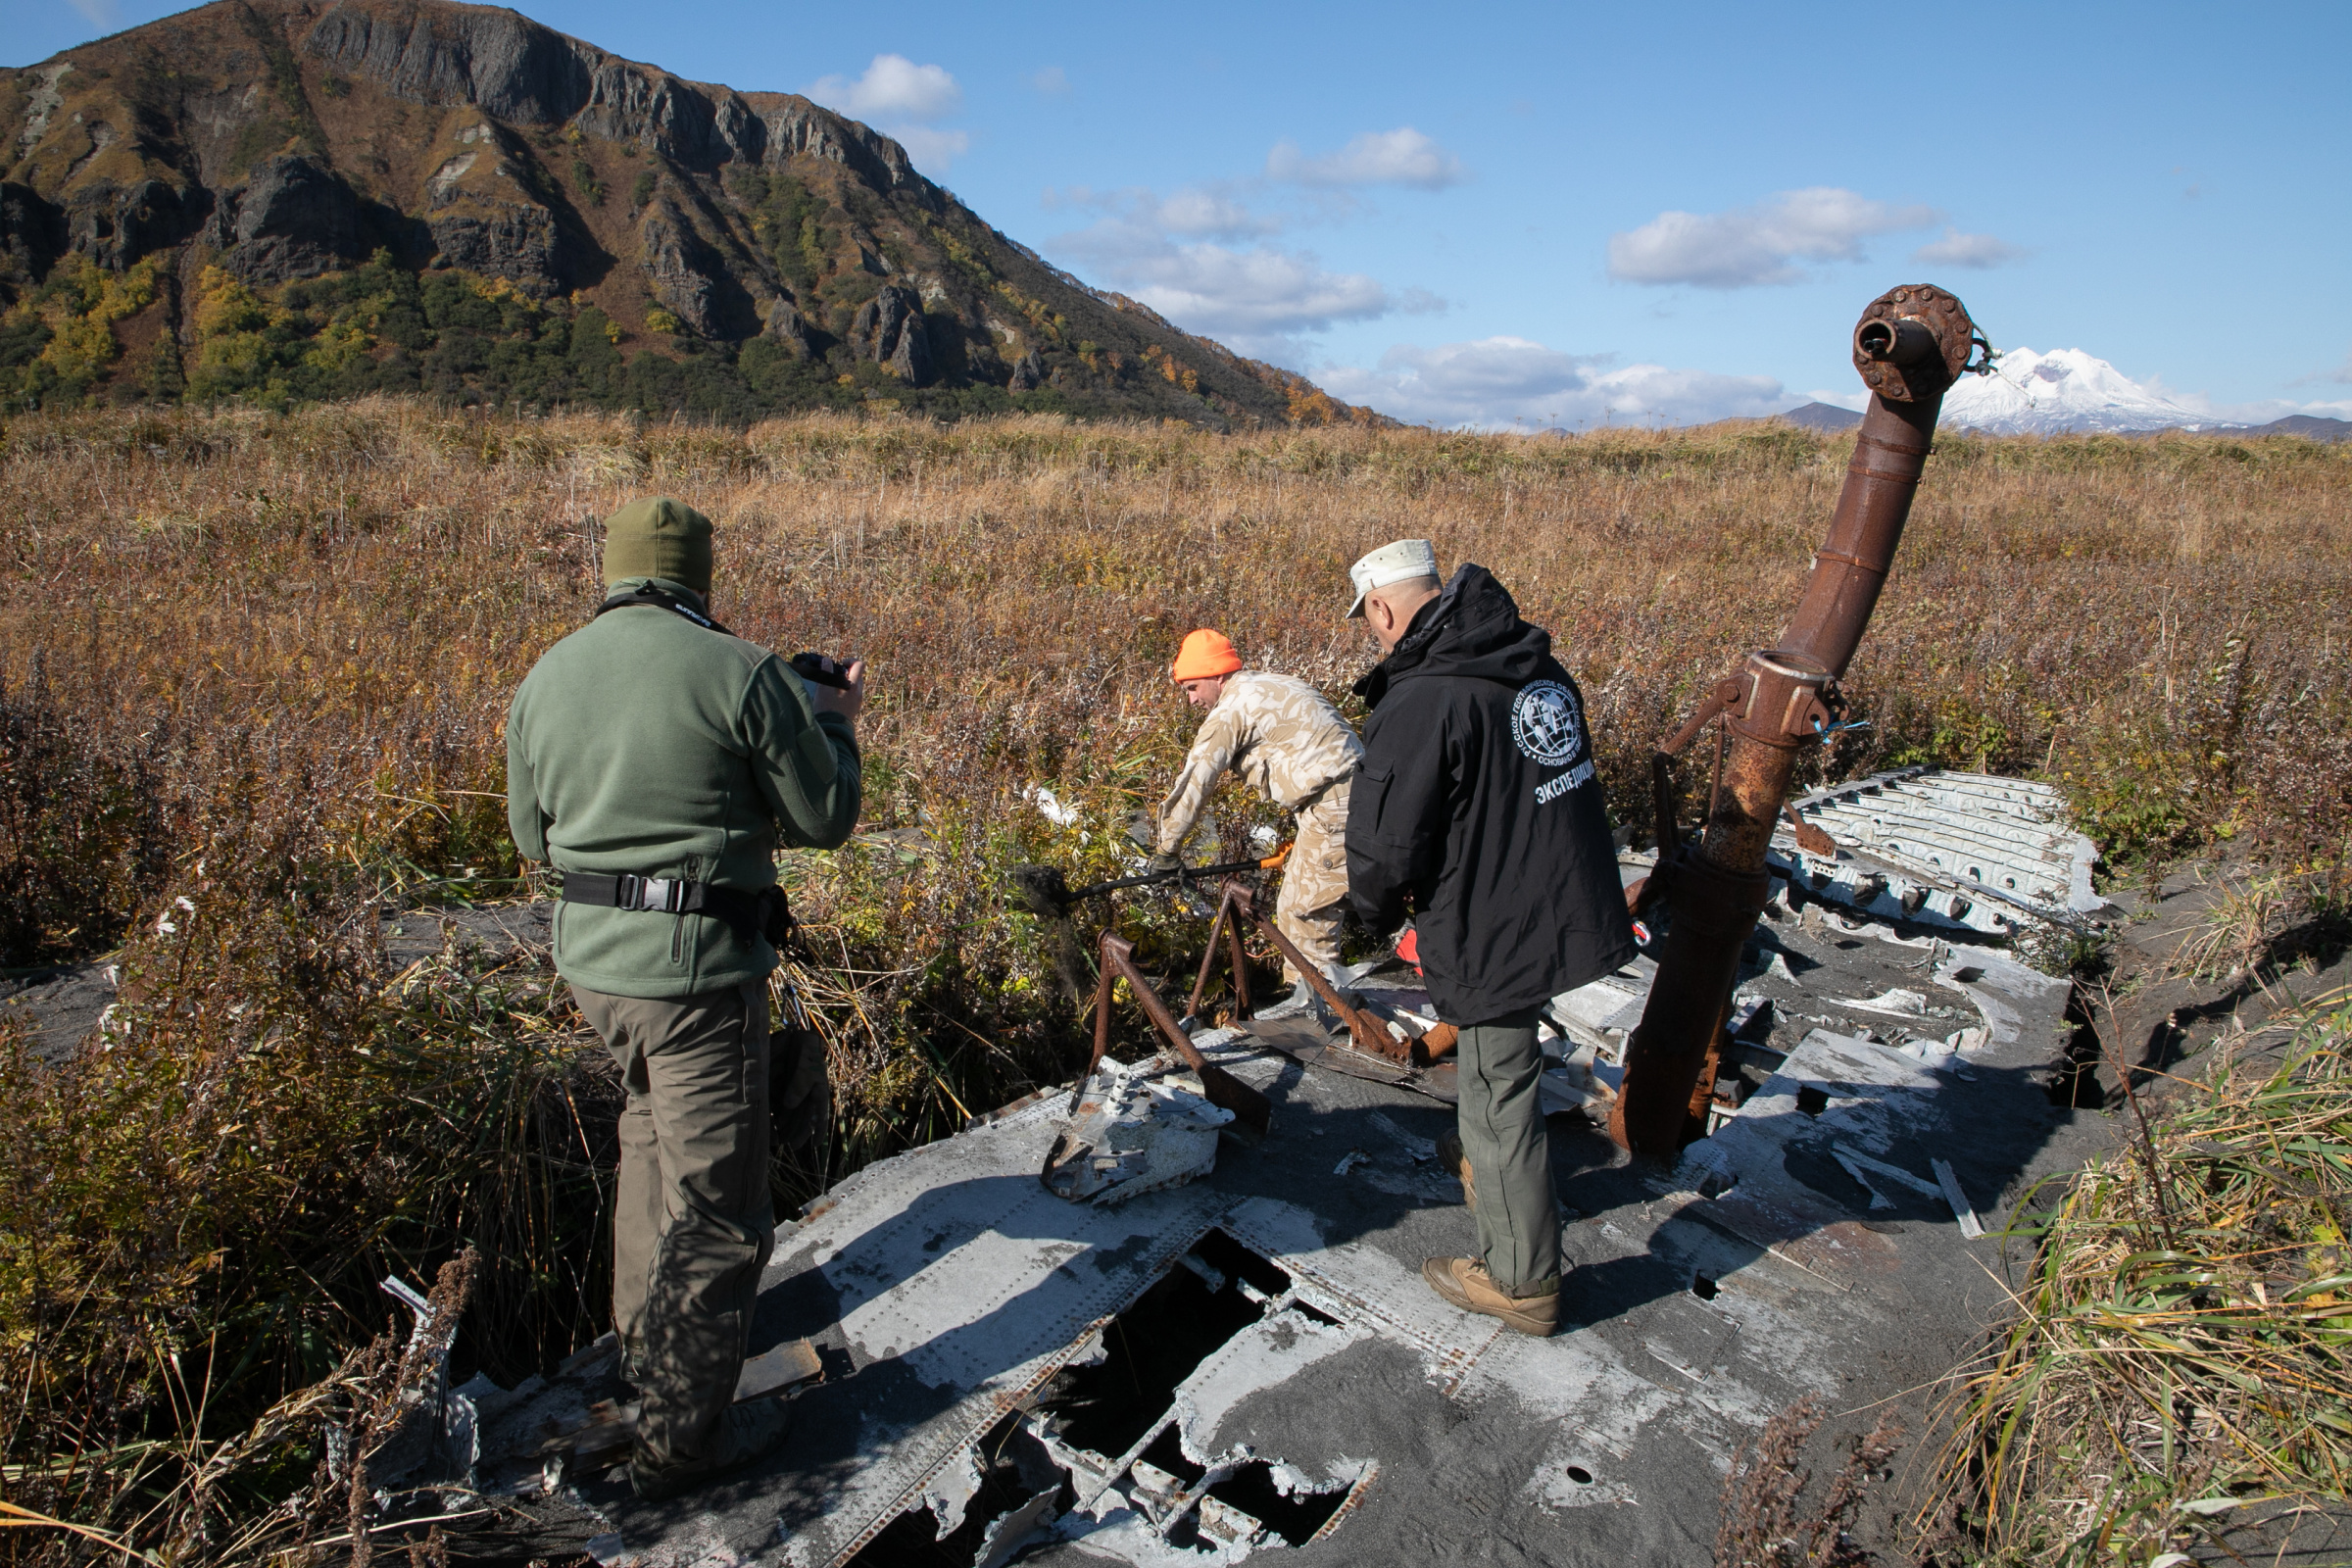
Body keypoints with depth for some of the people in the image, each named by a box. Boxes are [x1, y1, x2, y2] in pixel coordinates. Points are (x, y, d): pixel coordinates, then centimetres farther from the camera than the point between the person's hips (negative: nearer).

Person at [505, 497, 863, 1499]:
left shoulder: (545, 680, 5)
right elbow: (823, 820, -6)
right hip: (697, 967, -7)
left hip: (589, 956, 7)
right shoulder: (738, 672, -14)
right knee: (713, 1200, 6)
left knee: (654, 1132, 30)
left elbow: (534, 836, 16)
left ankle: (645, 1329, 49)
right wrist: (835, 725, 11)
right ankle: (679, 1435, 18)